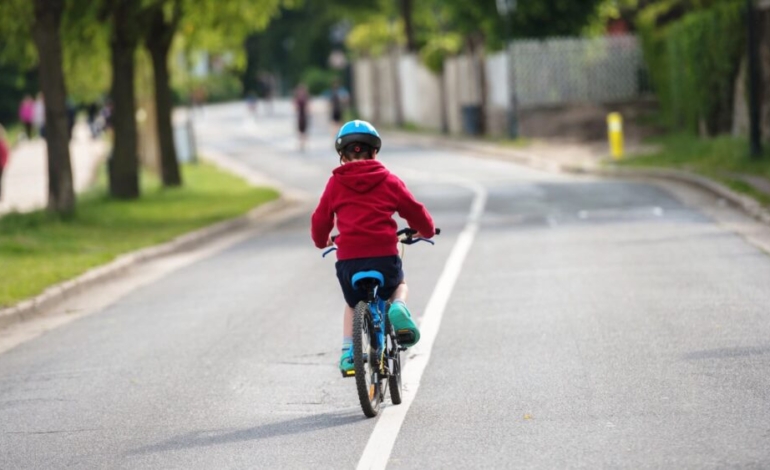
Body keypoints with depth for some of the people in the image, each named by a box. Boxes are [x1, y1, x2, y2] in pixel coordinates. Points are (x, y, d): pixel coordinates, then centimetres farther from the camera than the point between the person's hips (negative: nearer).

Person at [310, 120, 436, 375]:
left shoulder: (335, 183, 10)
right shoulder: (389, 181, 10)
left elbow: (320, 220, 16)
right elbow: (415, 211, 15)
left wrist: (322, 241, 38)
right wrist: (427, 230, 37)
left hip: (348, 258, 1)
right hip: (385, 254, -1)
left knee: (353, 303, 28)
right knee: (398, 285, 30)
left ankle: (347, 352, 13)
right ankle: (398, 307, -4)